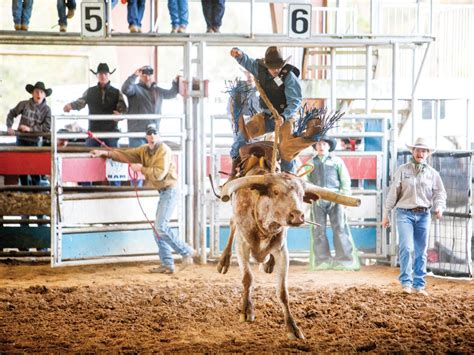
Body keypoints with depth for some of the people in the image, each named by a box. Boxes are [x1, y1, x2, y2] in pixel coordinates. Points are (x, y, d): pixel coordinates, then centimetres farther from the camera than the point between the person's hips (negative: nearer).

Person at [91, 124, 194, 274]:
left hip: (170, 190, -9)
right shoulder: (145, 150, 10)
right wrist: (106, 153, 3)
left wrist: (141, 168, -17)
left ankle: (186, 251, -5)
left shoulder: (164, 150, -15)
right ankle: (167, 265, 10)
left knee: (160, 227, -15)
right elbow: (126, 154, 11)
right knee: (158, 229, 8)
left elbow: (159, 173, -23)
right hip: (163, 192, 9)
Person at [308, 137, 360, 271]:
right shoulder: (311, 163, 16)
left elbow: (345, 180, 8)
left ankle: (345, 260, -6)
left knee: (340, 228, -6)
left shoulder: (337, 161, 12)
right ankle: (323, 260, 5)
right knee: (319, 230, 1)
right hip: (317, 199, 2)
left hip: (334, 199, -2)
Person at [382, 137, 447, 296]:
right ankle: (406, 282, -6)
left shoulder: (432, 173, 7)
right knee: (406, 248, -14)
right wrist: (386, 215, 1)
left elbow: (440, 193, 7)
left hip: (423, 215, 3)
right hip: (405, 213, -3)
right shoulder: (402, 170, 1)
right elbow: (393, 193, 1)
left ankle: (419, 285, 14)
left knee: (421, 252, 7)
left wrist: (439, 207, -14)